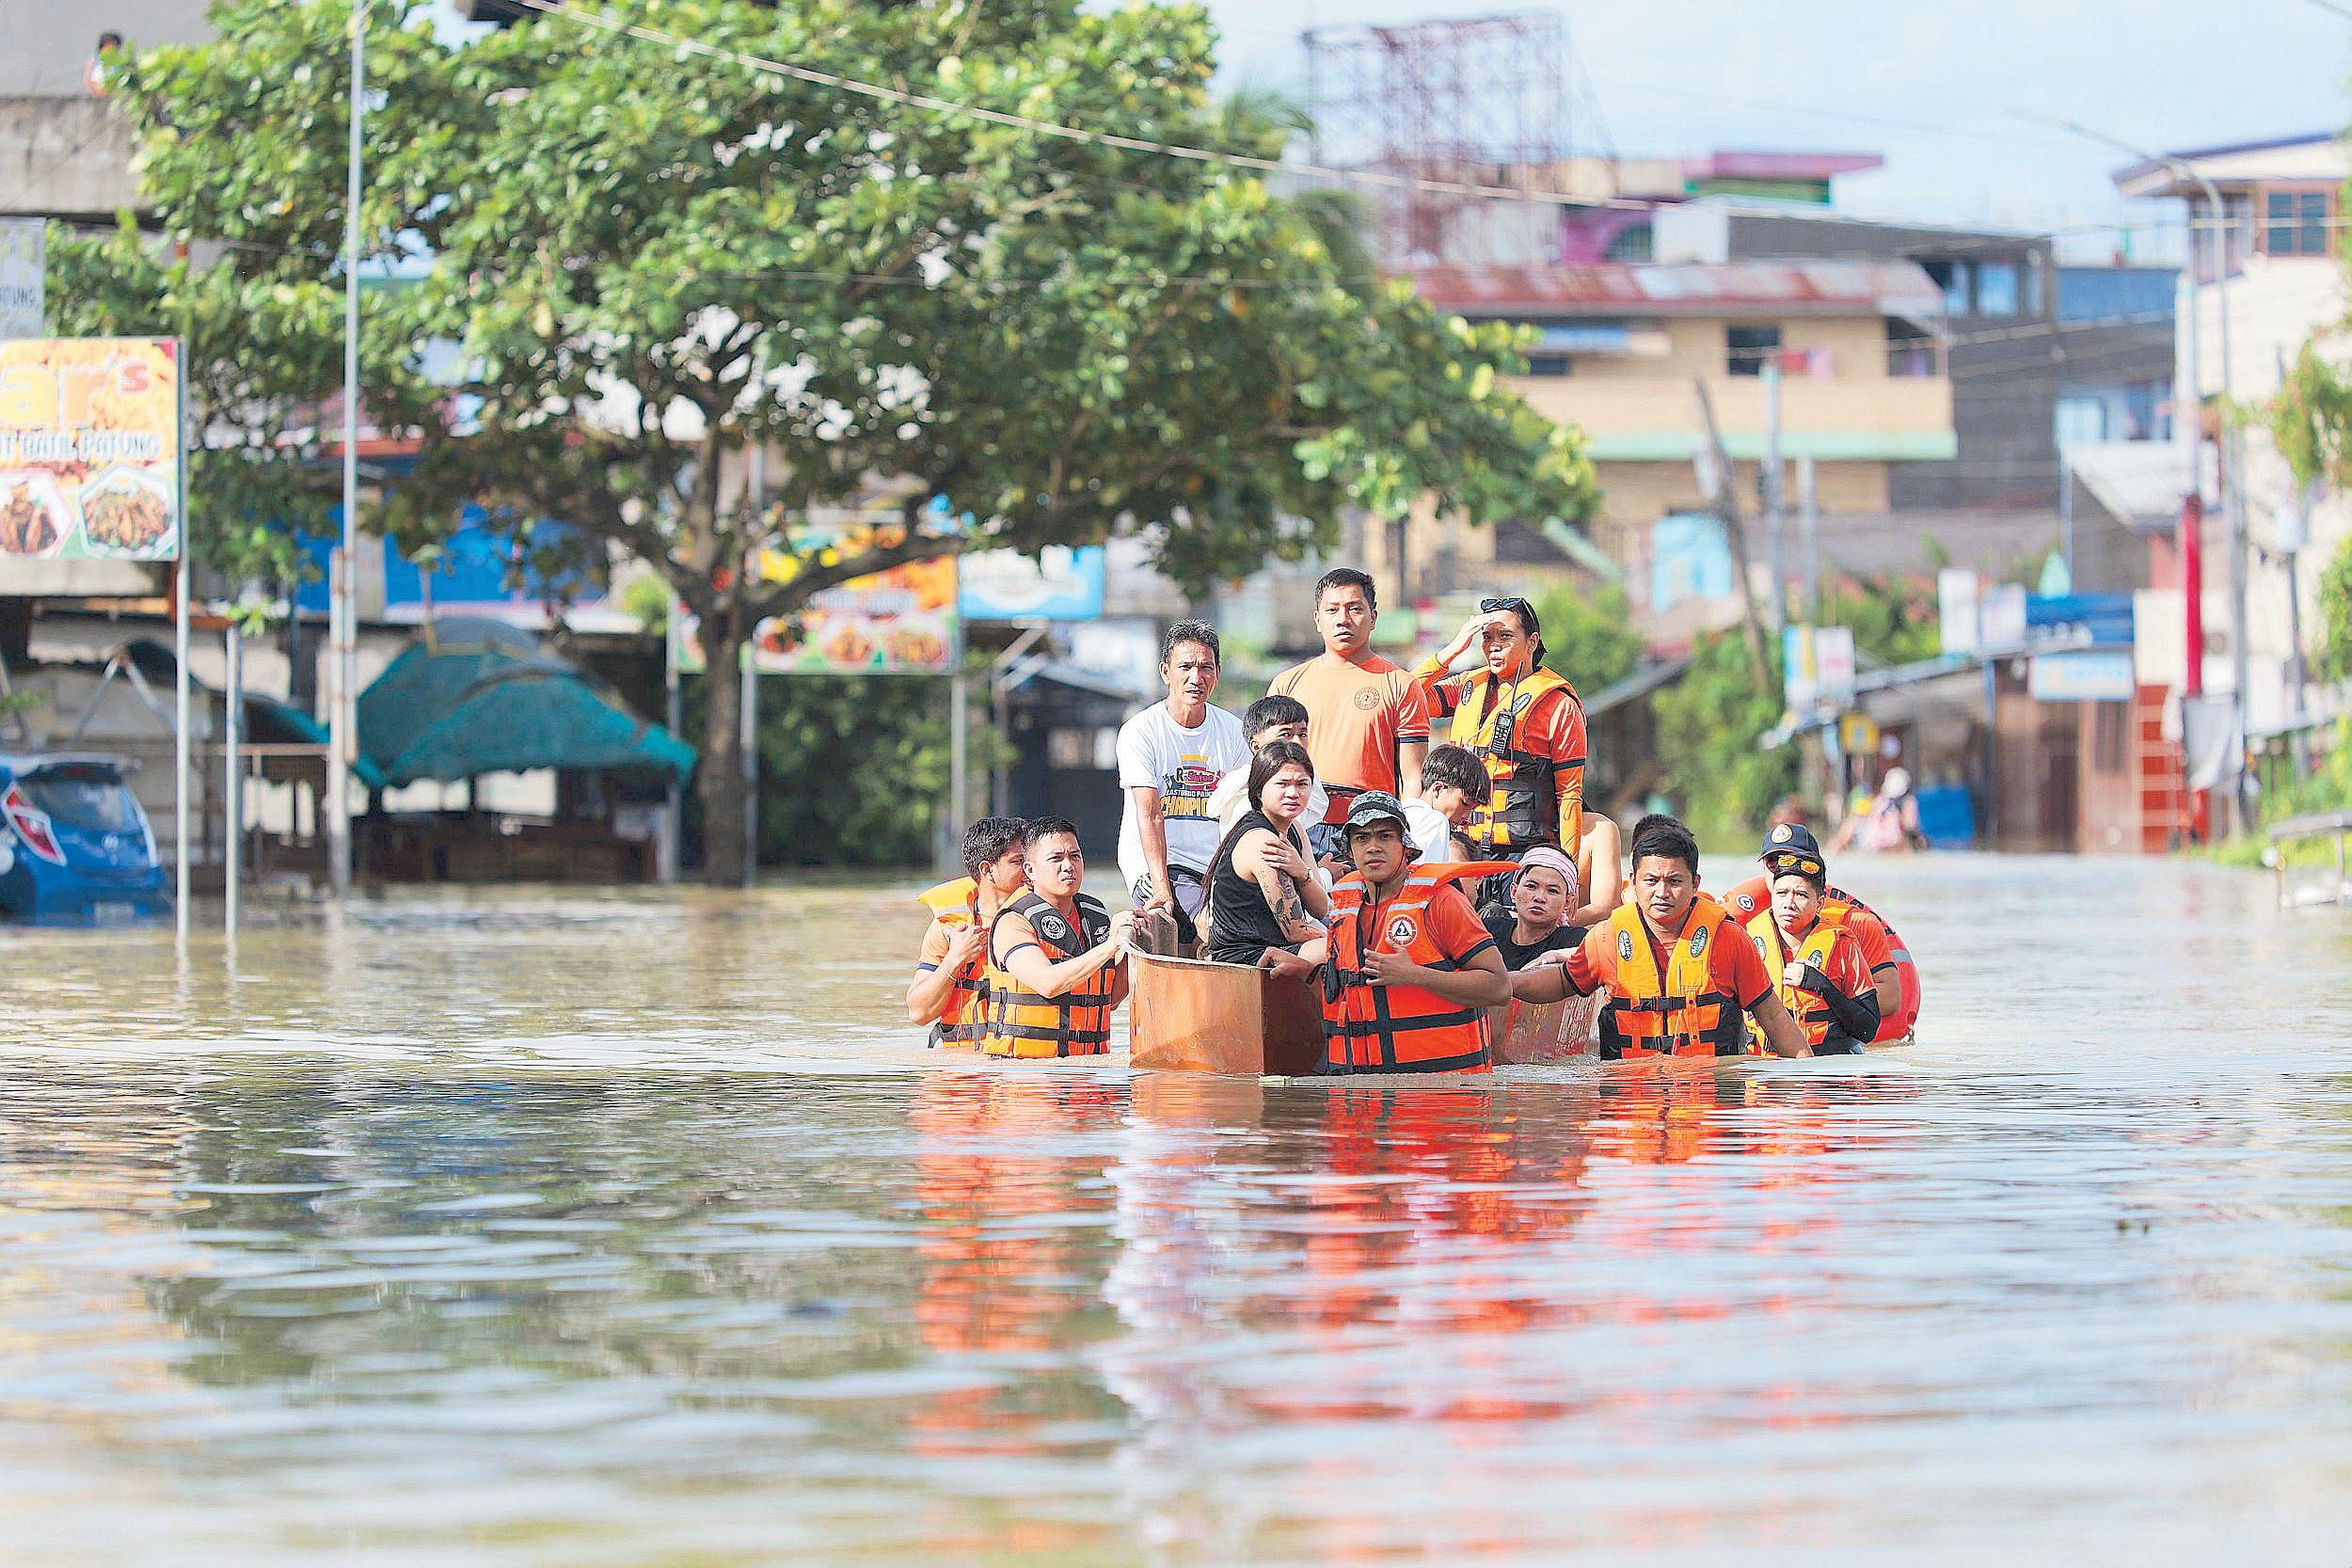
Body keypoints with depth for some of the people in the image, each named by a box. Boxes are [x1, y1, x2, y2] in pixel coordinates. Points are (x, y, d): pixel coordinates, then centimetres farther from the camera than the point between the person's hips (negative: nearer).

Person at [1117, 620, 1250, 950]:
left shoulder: (1234, 732, 9)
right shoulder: (1140, 731, -5)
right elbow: (1150, 815, -13)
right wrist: (1161, 889, -25)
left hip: (1216, 865, 5)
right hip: (1153, 861, -5)